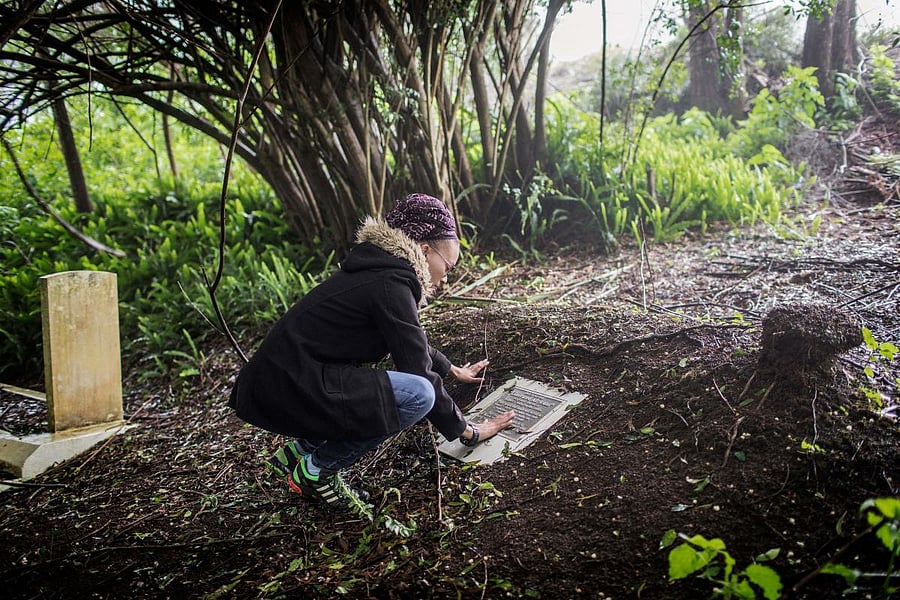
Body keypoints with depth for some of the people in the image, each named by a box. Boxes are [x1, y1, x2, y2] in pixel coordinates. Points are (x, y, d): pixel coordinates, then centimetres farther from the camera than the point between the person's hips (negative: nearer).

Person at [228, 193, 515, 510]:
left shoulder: (379, 270, 14)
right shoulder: (390, 284, -16)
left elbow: (414, 343, 31)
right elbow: (420, 374, -13)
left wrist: (453, 369, 44)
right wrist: (467, 431, -1)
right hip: (287, 389, -10)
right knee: (418, 394, -21)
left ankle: (301, 448, 16)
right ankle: (317, 470, -3)